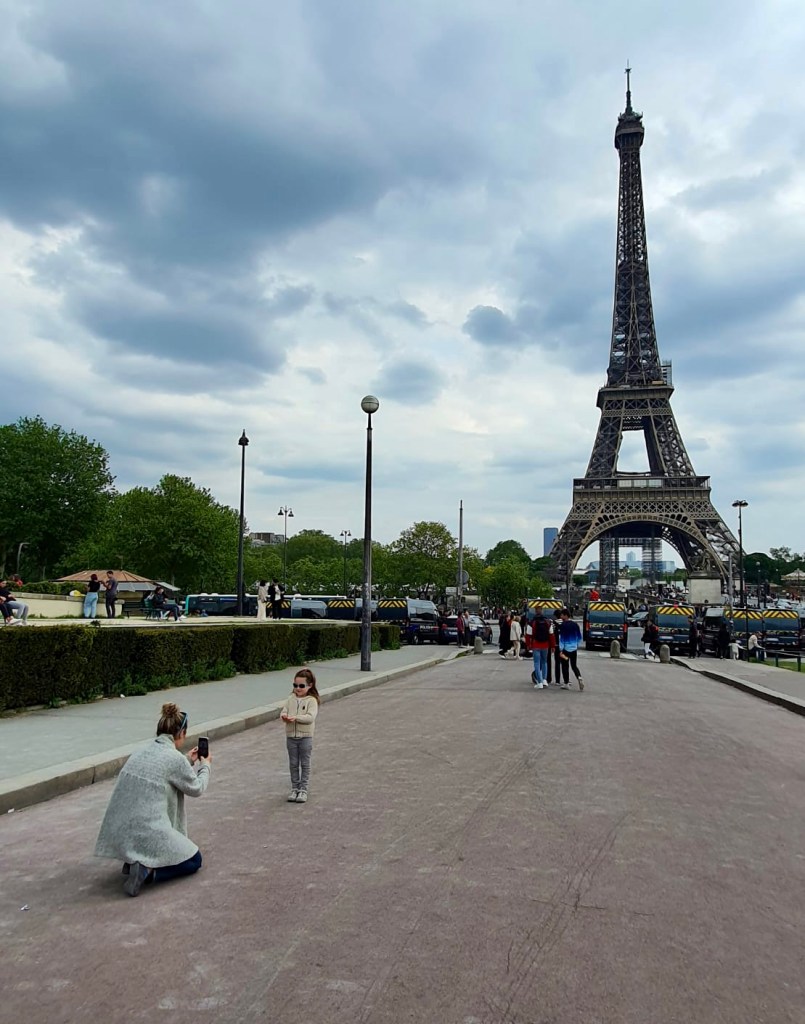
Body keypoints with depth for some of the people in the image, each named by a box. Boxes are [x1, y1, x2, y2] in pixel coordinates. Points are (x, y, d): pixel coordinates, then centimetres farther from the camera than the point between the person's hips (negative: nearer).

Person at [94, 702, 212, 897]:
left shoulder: (143, 750, 10)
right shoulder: (175, 757, -11)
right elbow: (196, 788, 7)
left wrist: (189, 762, 35)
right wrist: (204, 766, 24)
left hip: (118, 832, 8)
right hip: (145, 833, -8)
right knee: (194, 860, 13)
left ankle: (133, 860, 18)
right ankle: (147, 870, -10)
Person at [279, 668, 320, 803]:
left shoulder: (311, 700, -10)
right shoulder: (291, 699, 5)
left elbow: (310, 717, -21)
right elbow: (284, 710, -1)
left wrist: (296, 717, -30)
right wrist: (284, 716, -24)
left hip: (305, 737, -4)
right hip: (291, 736, 4)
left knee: (305, 764, 6)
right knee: (293, 764, 13)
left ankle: (303, 789, 14)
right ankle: (294, 788, 23)